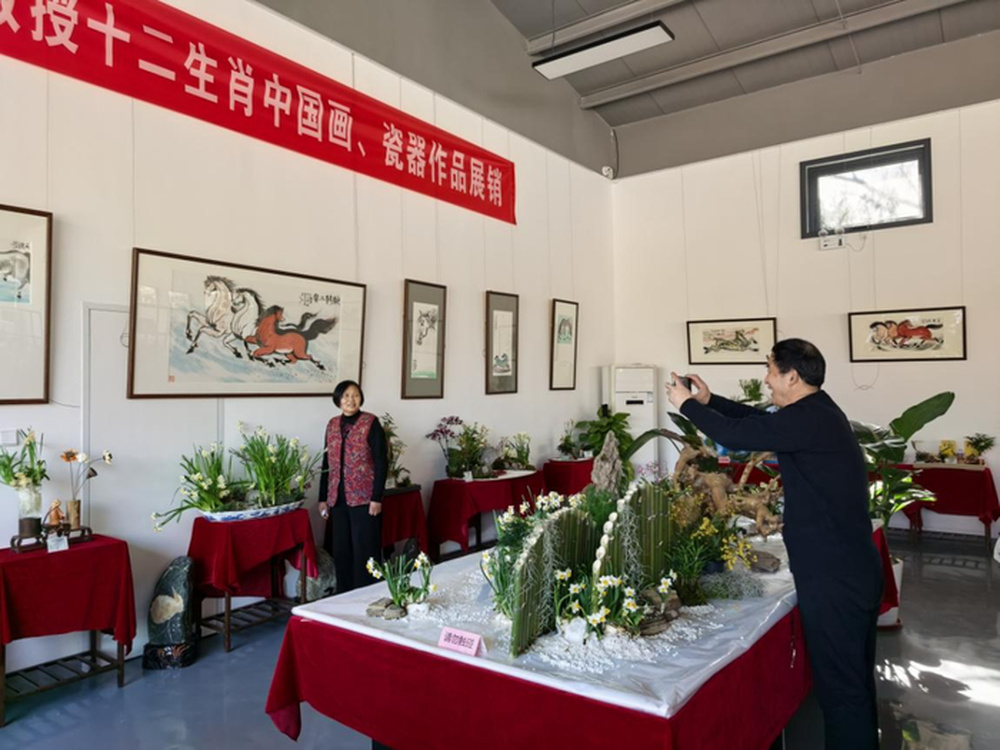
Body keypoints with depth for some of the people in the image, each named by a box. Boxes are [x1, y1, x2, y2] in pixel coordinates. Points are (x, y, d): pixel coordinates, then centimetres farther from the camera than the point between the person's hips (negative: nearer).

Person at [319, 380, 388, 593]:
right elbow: (327, 464, 14)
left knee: (364, 549, 1)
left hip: (363, 497, -5)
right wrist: (323, 498, 11)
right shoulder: (332, 425, 10)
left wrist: (377, 498, -14)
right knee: (341, 549, 11)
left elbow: (381, 462, -9)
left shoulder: (371, 423, -6)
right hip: (338, 498, 5)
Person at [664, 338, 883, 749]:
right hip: (852, 568, 10)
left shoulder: (808, 419, -22)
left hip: (834, 577, -10)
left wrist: (687, 404, -6)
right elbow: (761, 421, 20)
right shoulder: (818, 412, 10)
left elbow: (737, 434, -20)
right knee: (854, 679, 23)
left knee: (839, 685, 3)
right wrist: (709, 399, 16)